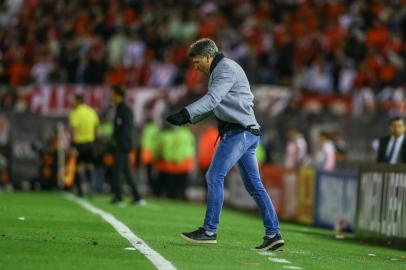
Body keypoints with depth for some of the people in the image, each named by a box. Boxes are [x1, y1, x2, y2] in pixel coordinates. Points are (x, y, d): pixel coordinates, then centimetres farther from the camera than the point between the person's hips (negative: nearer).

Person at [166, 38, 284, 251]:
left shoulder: (226, 68, -9)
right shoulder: (220, 70, 22)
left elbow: (212, 99, -23)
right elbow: (214, 104, 25)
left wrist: (185, 114, -31)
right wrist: (189, 119, 13)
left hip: (238, 131, -10)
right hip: (247, 132, 10)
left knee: (214, 177, -11)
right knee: (254, 185, 8)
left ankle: (209, 231, -11)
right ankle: (273, 234, 7)